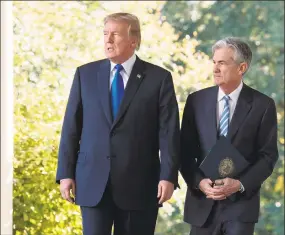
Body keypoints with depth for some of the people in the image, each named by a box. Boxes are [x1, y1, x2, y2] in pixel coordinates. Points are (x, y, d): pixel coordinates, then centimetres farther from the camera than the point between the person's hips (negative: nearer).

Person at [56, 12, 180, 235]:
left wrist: (168, 176, -12)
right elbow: (71, 127, 7)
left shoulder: (159, 78, 1)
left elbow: (169, 132, -4)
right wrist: (66, 173, 1)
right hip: (93, 181, 1)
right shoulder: (85, 74, 7)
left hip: (139, 183, -1)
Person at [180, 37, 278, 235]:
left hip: (242, 201, -2)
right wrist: (199, 182, -10)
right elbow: (186, 151, 6)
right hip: (202, 201, 2)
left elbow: (268, 156, -1)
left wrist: (240, 184, -14)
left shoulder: (263, 105, -1)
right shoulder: (197, 100, 5)